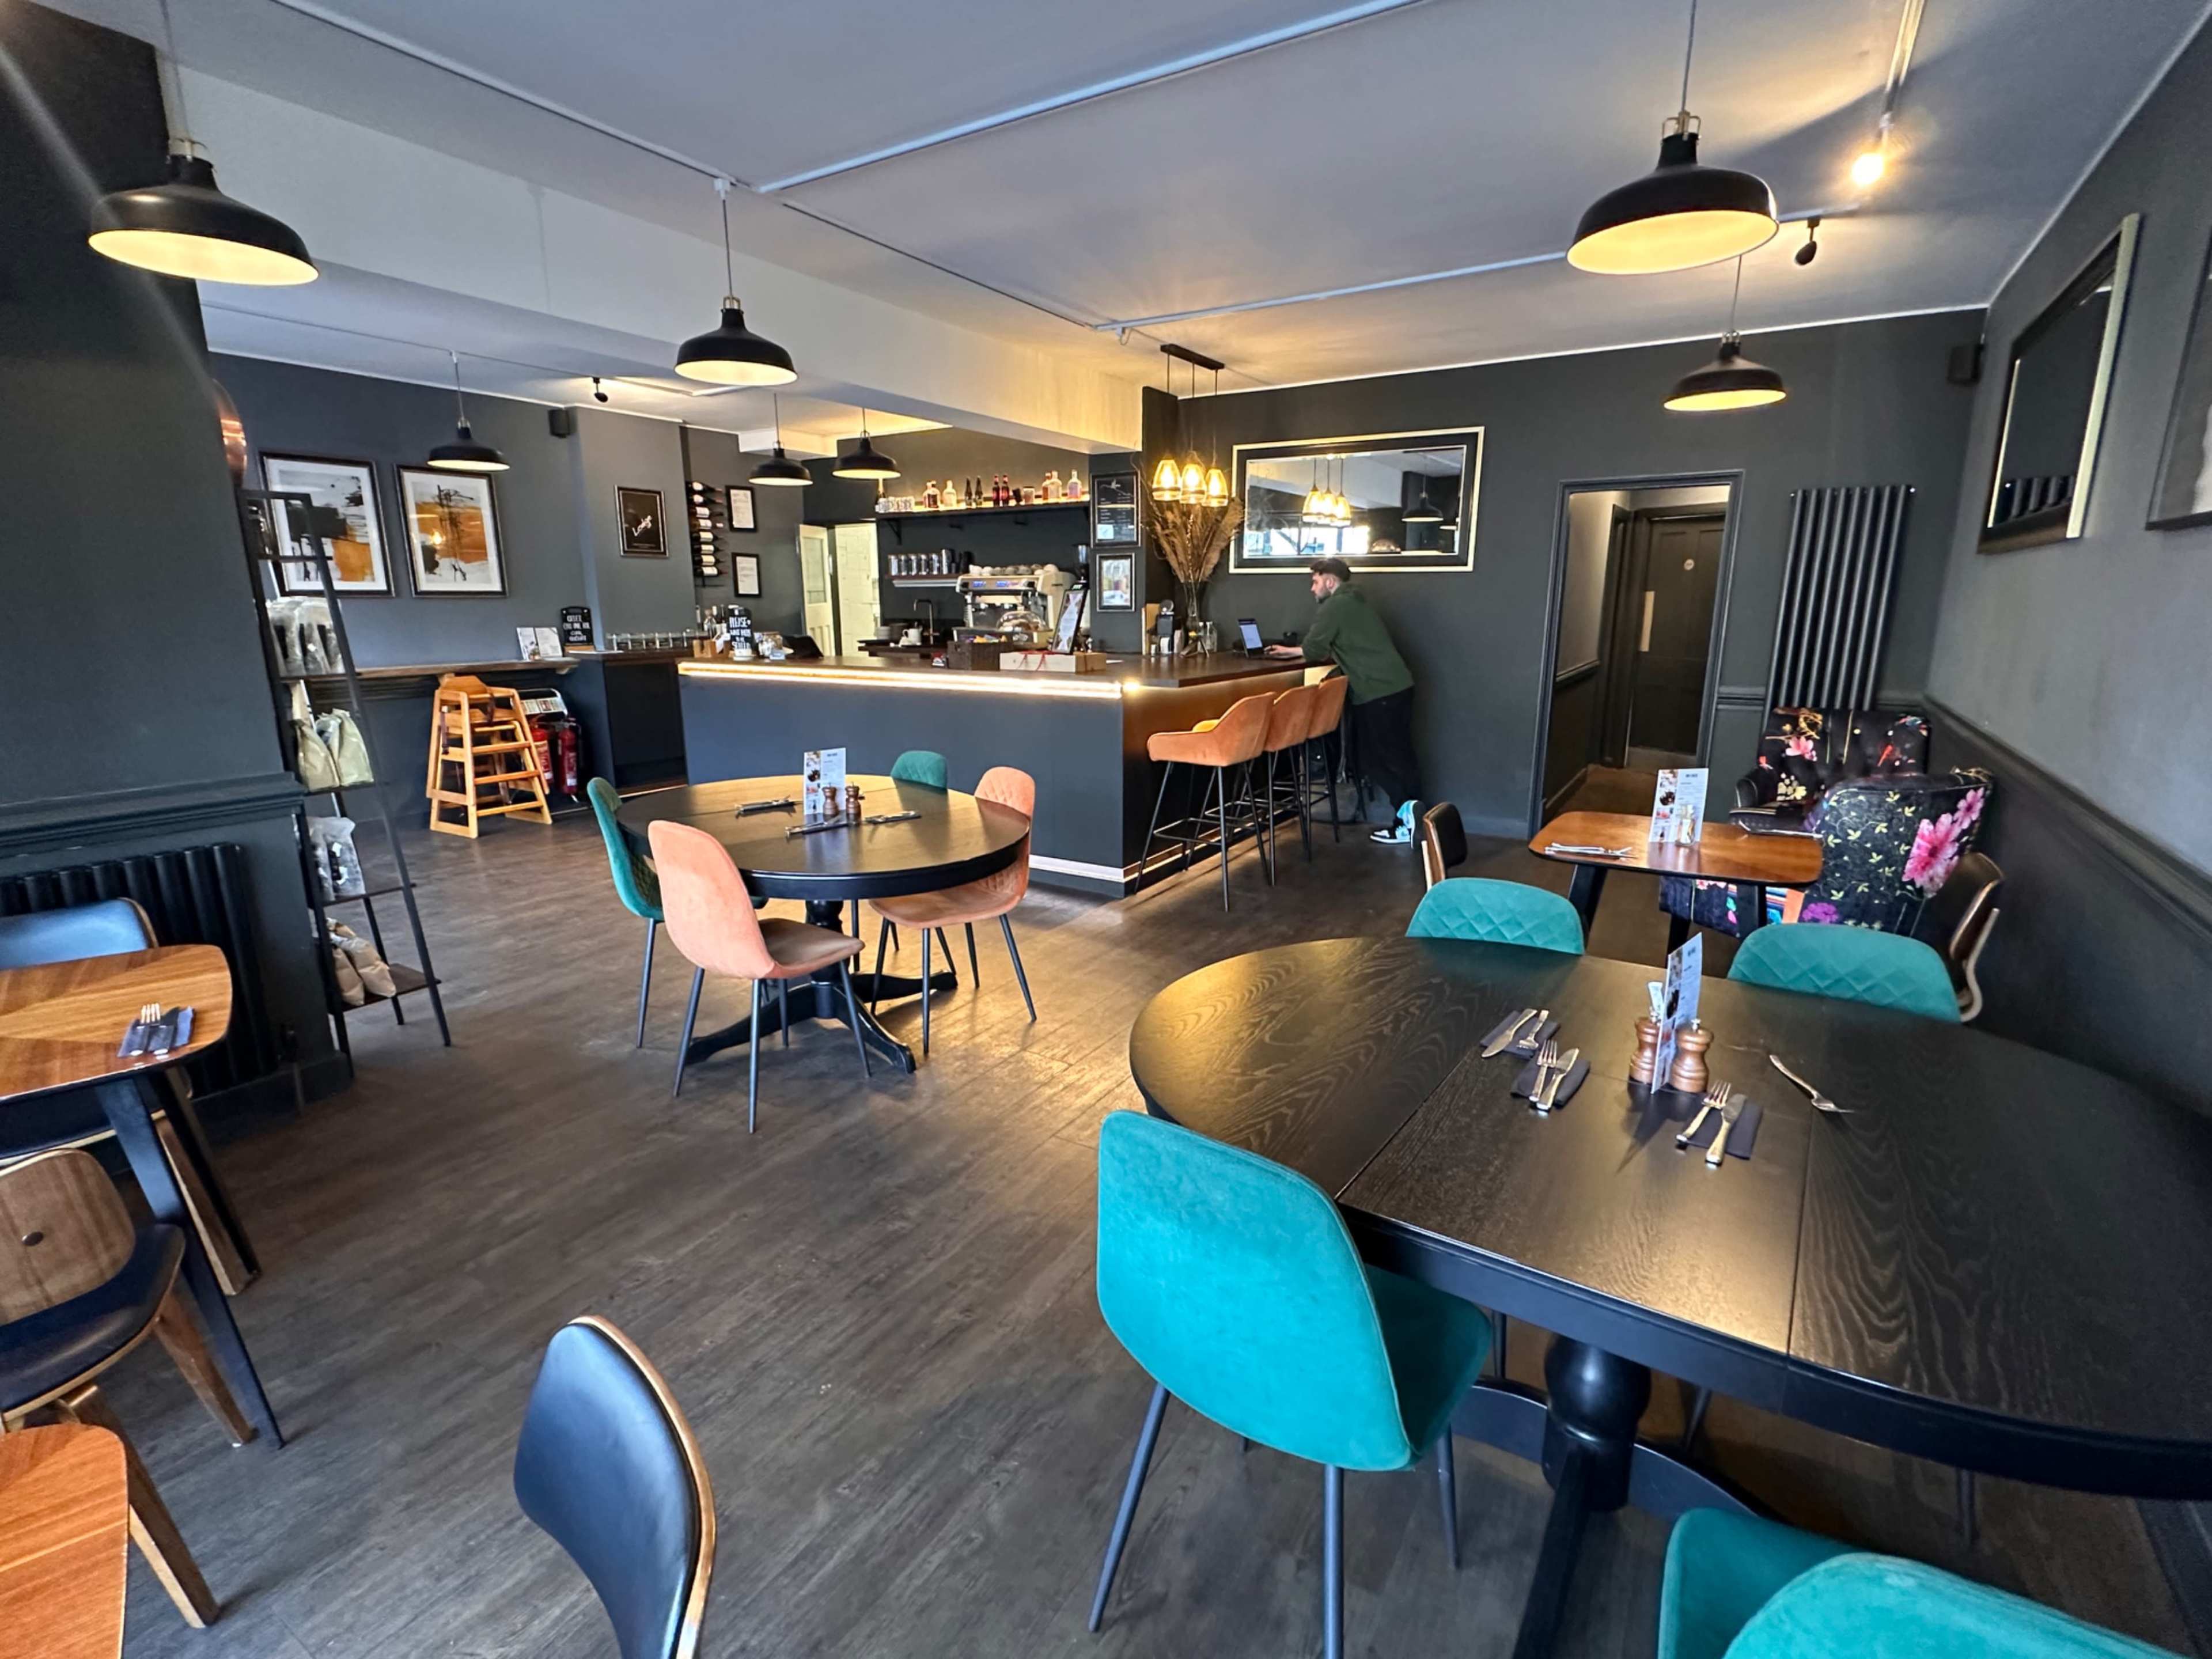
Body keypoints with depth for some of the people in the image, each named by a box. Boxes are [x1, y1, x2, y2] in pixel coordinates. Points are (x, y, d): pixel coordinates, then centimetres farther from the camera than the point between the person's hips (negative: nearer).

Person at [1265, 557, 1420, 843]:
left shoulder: (1333, 607, -8)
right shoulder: (1354, 602, 23)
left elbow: (1314, 651, -8)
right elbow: (1334, 649, 30)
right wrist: (1290, 651, 33)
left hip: (1377, 693, -9)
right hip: (1397, 686, 9)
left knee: (1377, 759, -1)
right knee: (1399, 755, 10)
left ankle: (1406, 811, -8)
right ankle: (1409, 813, 12)